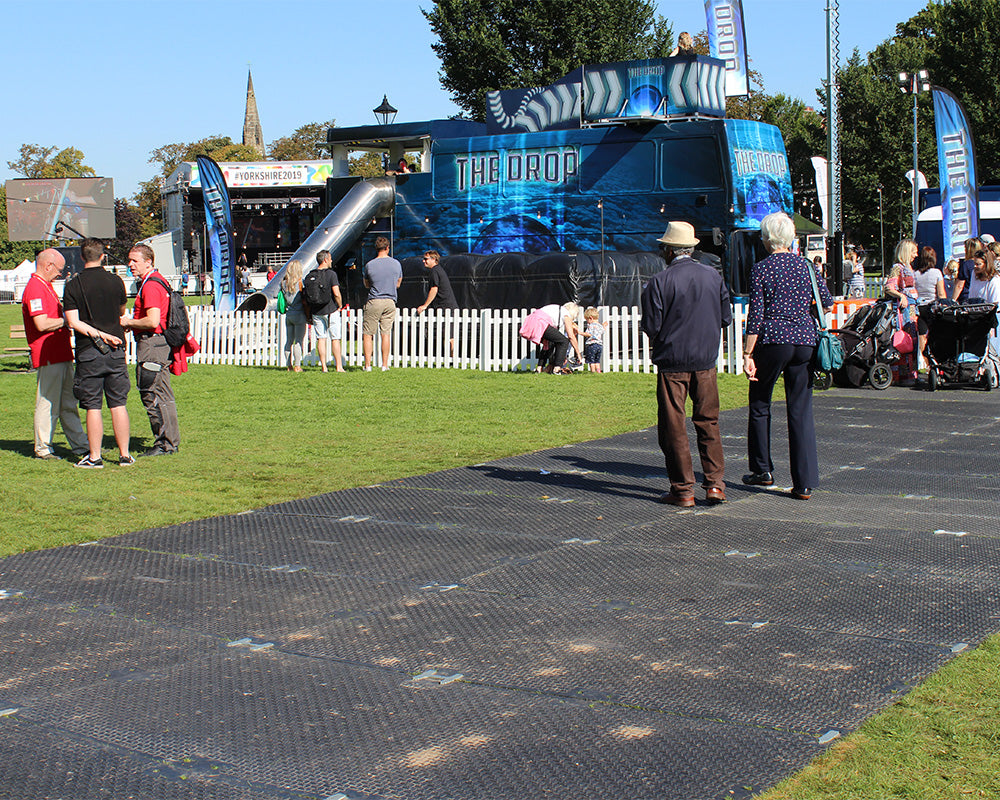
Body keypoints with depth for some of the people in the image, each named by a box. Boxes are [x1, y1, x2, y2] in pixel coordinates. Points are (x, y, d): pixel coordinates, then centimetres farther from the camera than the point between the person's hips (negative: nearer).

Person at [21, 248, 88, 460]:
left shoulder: (46, 286, 19)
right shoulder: (35, 288, -14)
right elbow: (41, 324, -23)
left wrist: (65, 326, 14)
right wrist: (66, 319, -11)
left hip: (61, 354, 10)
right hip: (47, 357, -10)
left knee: (69, 404, 12)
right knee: (48, 403, -4)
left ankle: (80, 446, 16)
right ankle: (42, 449, 4)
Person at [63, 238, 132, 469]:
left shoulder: (73, 286, -4)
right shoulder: (115, 281, 2)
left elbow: (73, 322, -12)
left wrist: (98, 334, -10)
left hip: (88, 352, -2)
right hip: (116, 352, 2)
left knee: (93, 407, 3)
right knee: (118, 404, 7)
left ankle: (94, 457, 6)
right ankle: (124, 455, 9)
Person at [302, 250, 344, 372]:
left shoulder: (309, 276, 6)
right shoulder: (331, 274, -9)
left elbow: (305, 299, 7)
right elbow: (336, 293, -18)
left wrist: (309, 314, 15)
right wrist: (340, 306, -1)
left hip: (316, 312, 4)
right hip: (331, 310, -4)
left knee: (321, 338, 7)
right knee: (335, 339, 2)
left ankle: (324, 366, 5)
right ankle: (339, 366, 2)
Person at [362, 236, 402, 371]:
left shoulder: (369, 265, -5)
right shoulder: (396, 264, 2)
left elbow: (366, 285, 9)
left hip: (374, 302, -3)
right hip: (390, 301, 3)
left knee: (367, 334, 4)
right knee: (385, 333, 7)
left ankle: (368, 364, -1)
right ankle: (385, 364, 6)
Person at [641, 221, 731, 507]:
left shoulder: (659, 282, -11)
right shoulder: (714, 276, 3)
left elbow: (651, 326, -12)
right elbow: (726, 317, 8)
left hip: (672, 360, -4)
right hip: (706, 360, 4)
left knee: (673, 427, 4)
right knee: (708, 422, 14)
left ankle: (682, 490, 6)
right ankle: (714, 483, 9)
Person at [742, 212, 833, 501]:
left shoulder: (761, 269, -5)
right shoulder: (806, 266, 6)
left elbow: (756, 315, -8)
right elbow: (827, 303, 11)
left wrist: (748, 354, -6)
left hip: (772, 341, -3)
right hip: (805, 342, 3)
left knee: (760, 405, 15)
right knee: (801, 411, 3)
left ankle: (762, 470, 23)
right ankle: (805, 483, 0)